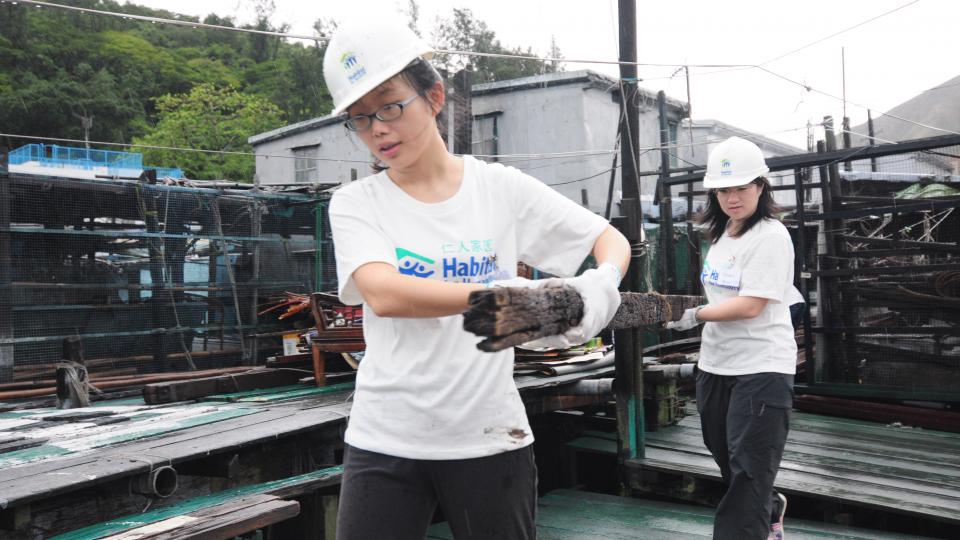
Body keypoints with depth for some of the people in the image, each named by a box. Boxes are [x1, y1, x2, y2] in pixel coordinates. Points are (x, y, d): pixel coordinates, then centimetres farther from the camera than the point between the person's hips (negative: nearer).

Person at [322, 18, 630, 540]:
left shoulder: (501, 187, 0)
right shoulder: (355, 203, -3)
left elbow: (611, 240, 5)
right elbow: (384, 294, -22)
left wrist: (604, 281, -19)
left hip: (490, 437, 1)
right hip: (385, 439, 0)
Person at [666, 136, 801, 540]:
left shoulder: (770, 236, -14)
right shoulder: (720, 234, 11)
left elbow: (750, 306, -21)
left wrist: (695, 316, -20)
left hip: (761, 369, -8)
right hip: (715, 366, 9)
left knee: (748, 476, -4)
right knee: (730, 466, 22)